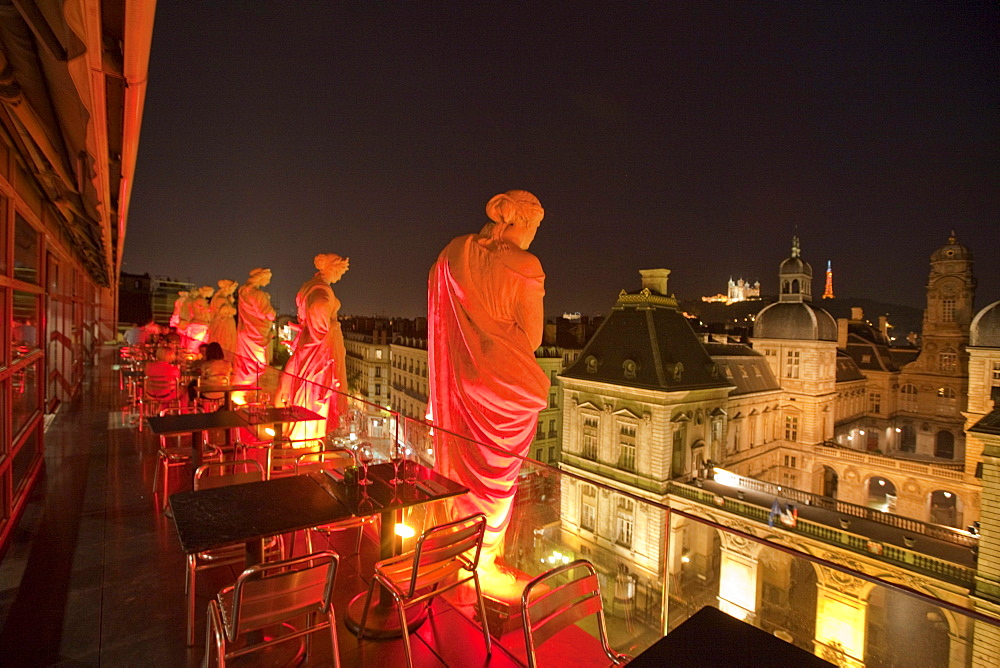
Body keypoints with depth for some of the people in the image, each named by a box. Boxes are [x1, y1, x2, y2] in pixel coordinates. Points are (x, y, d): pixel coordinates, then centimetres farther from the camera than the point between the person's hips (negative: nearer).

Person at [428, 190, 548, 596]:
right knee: (495, 474, 11)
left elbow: (437, 309, 12)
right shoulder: (524, 267, -15)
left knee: (459, 461, 21)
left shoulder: (455, 253, 2)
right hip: (505, 383, -6)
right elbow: (532, 338, -12)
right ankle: (484, 560, 30)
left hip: (459, 378, 6)